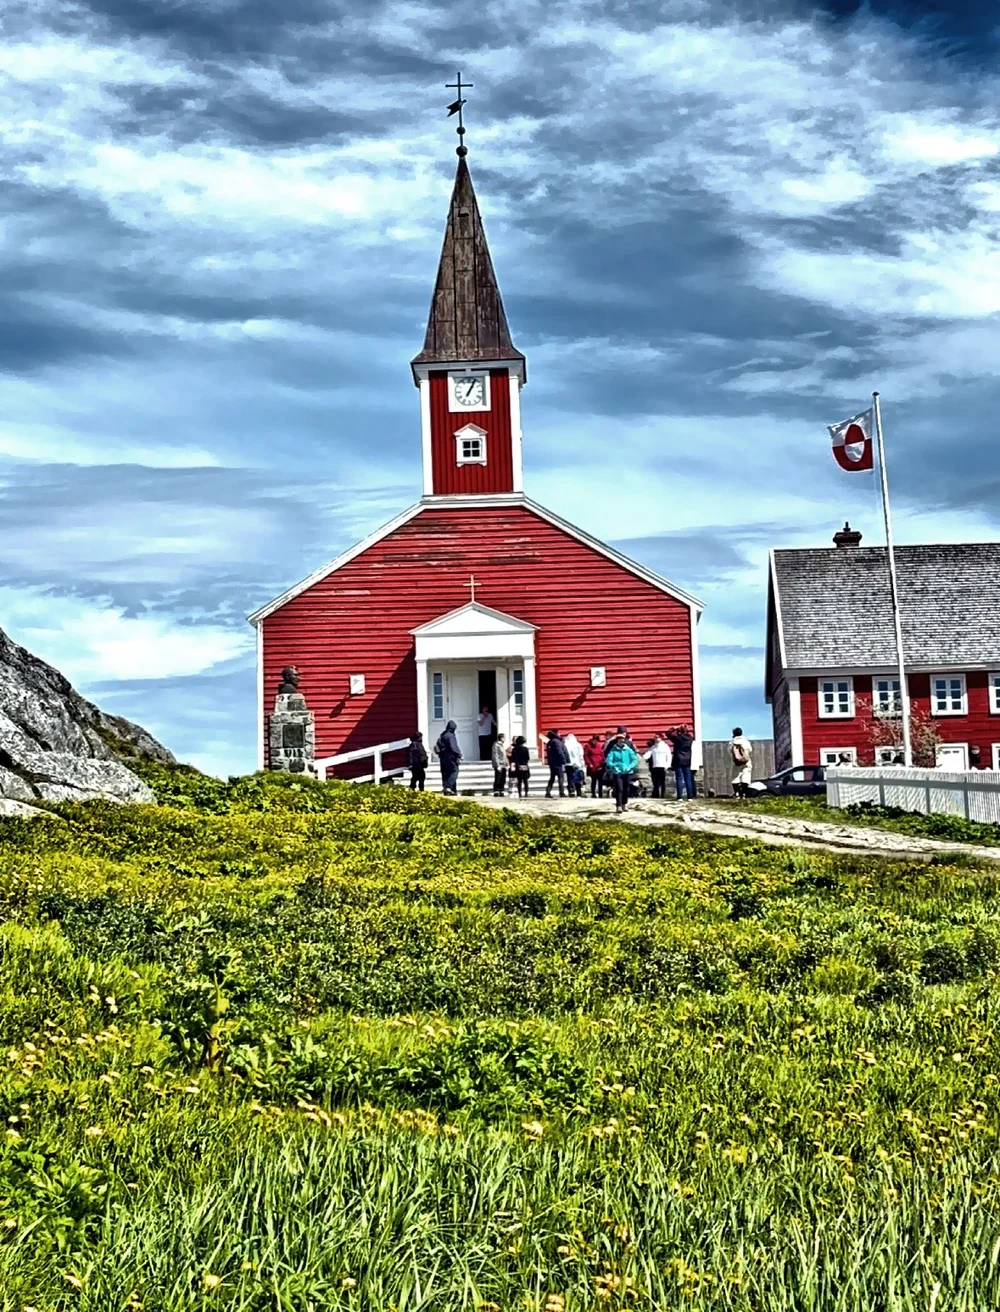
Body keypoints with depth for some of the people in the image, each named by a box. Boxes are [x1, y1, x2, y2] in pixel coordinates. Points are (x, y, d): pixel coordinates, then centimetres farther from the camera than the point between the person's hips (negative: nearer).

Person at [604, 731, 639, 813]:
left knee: (626, 789, 11)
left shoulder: (628, 749, 6)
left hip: (627, 772, 3)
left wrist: (629, 767, -12)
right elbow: (608, 760, -8)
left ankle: (625, 804, 27)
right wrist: (614, 767, -24)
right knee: (619, 789, -13)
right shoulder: (613, 750, 0)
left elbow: (634, 759, 2)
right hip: (617, 772, -3)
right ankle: (618, 806, -14)